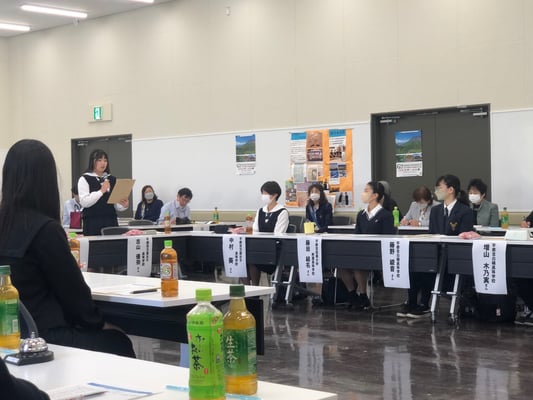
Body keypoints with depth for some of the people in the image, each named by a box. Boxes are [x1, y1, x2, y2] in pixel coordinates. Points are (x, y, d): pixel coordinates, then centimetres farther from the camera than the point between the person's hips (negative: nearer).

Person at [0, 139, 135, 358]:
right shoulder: (45, 229, -18)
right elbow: (72, 289, -10)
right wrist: (99, 323, 6)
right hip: (41, 336, -7)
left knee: (108, 336, 22)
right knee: (118, 342, 15)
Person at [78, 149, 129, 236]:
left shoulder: (112, 179, 12)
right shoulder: (84, 179, 1)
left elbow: (116, 205, 14)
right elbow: (84, 202, -11)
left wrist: (123, 205, -7)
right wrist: (101, 191, -17)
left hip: (111, 221, 4)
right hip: (93, 223, -4)